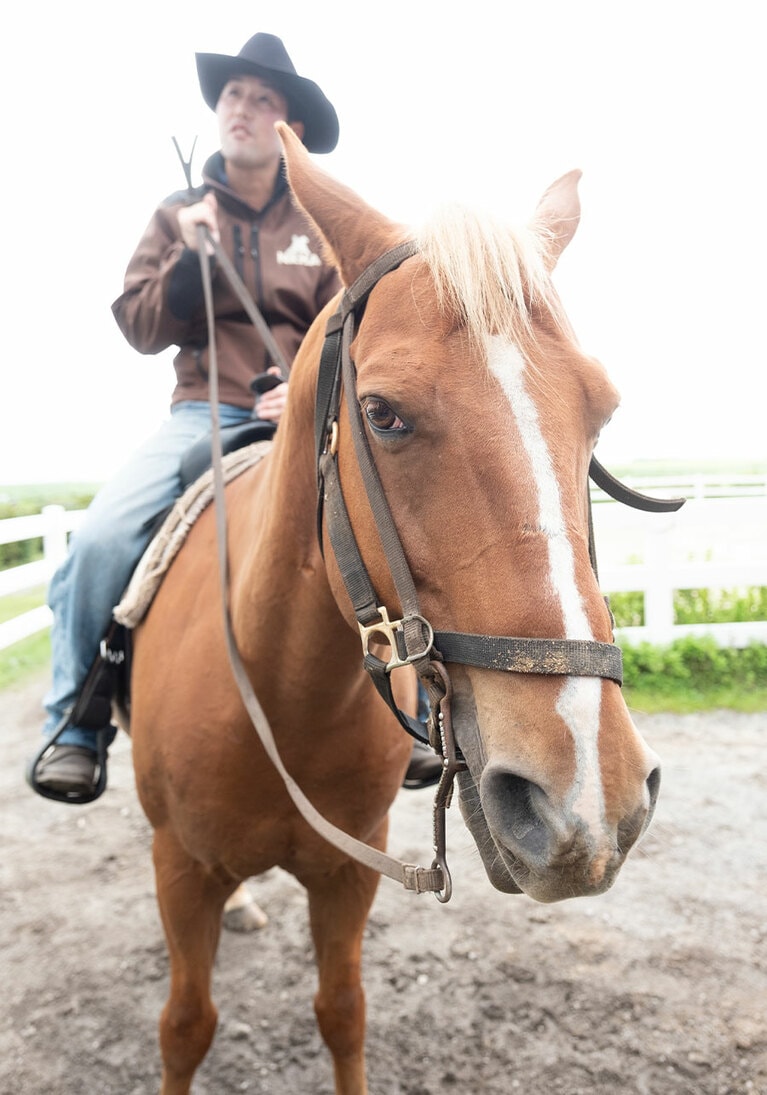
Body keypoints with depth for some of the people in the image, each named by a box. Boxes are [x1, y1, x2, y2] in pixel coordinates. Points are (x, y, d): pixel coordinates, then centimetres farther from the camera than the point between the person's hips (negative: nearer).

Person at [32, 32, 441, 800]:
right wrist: (188, 257, -8)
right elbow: (140, 329, 7)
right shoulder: (178, 215, 13)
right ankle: (74, 727, -5)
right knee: (100, 538, -23)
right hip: (203, 413, 1)